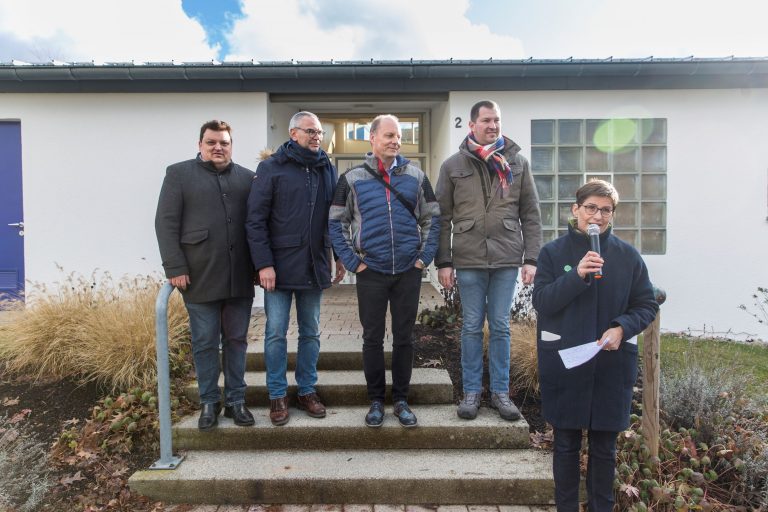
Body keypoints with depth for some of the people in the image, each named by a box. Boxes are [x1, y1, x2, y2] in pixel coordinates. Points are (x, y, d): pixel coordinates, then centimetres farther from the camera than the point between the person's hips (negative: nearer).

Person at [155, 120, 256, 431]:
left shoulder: (247, 178, 11)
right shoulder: (179, 174, 4)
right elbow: (166, 223, -2)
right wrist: (175, 268, -9)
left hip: (239, 276, 3)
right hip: (200, 276, -2)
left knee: (236, 340, 10)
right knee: (205, 343, 6)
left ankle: (235, 400, 22)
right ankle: (209, 402, 21)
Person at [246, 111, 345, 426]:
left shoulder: (327, 169, 9)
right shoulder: (271, 168, -4)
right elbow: (255, 220, -7)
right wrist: (263, 264, -14)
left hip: (314, 267, 4)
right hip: (279, 267, -3)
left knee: (311, 332, 12)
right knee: (276, 333, 4)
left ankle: (307, 390, 26)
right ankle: (277, 395, 18)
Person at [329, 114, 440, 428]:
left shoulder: (416, 176, 5)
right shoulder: (353, 178, 0)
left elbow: (432, 218, 9)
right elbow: (336, 223, 2)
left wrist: (424, 257, 0)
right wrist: (353, 261, -4)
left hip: (409, 272, 1)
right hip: (371, 272, -1)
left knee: (404, 337, 9)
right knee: (373, 338, 7)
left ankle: (401, 399, 23)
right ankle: (376, 400, 22)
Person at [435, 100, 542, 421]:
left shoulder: (517, 162, 6)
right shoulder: (453, 165, 3)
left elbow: (531, 214, 6)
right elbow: (442, 217, 3)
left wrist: (531, 258, 0)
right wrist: (443, 262, -2)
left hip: (507, 259, 1)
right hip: (468, 260, -1)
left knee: (500, 327, 9)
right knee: (472, 327, 8)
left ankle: (500, 392, 21)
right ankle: (472, 391, 21)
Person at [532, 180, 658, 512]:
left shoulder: (628, 256, 3)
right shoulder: (553, 252, -1)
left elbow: (647, 306, 6)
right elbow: (541, 302, -10)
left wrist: (622, 328, -13)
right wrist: (576, 275, -23)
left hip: (613, 363, 2)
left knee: (604, 446, 13)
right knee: (566, 443, 10)